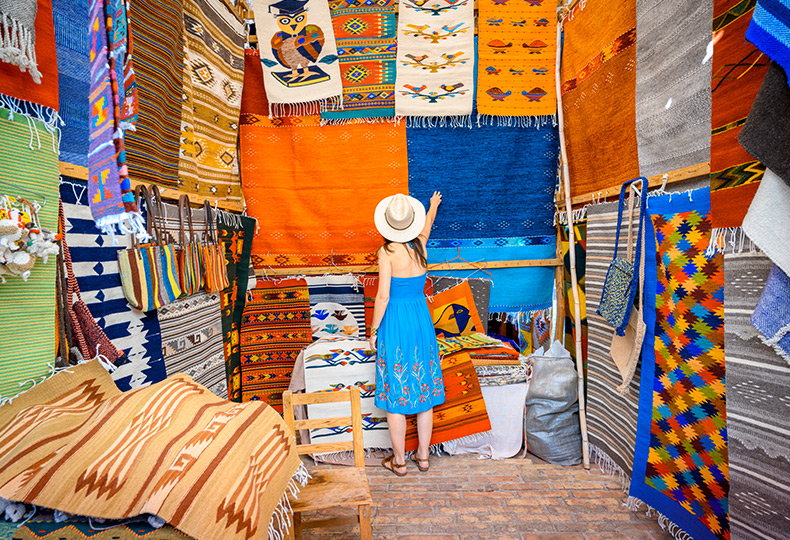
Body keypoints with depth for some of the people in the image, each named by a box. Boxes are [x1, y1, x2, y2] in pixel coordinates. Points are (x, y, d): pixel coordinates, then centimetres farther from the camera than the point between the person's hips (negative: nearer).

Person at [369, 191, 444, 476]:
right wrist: (433, 205, 44)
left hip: (394, 324, -5)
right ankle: (423, 455, 29)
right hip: (422, 320, 5)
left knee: (396, 393, 7)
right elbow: (428, 224, 23)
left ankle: (399, 461, 22)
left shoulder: (387, 252, -14)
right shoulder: (420, 245, 1)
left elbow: (383, 296, -16)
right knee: (423, 390, 15)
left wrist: (374, 330, -4)